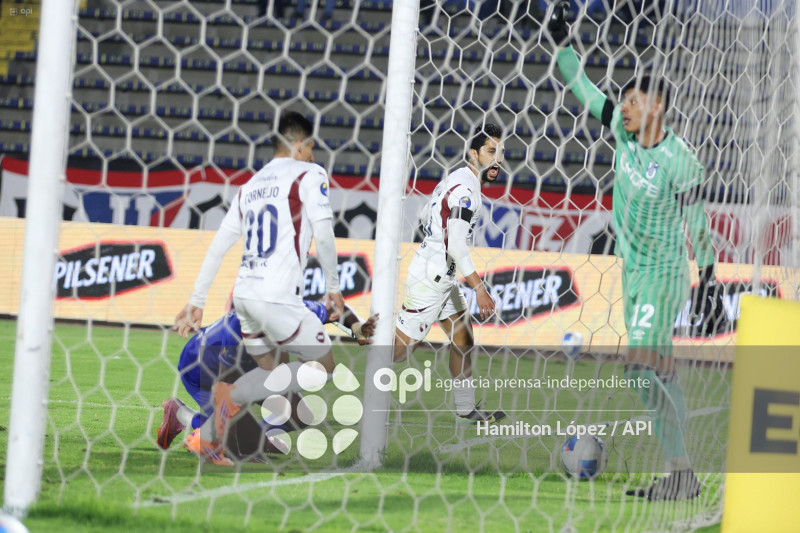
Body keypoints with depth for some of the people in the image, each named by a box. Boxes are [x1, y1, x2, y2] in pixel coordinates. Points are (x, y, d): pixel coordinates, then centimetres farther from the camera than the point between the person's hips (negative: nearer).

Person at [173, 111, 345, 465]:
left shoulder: (251, 185, 20)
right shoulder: (309, 174, 1)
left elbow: (218, 246, 17)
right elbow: (323, 234, -10)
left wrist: (197, 301, 19)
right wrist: (333, 286, 1)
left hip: (244, 294, 7)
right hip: (277, 298, -7)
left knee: (271, 374, 19)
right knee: (323, 367, 2)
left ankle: (205, 436, 7)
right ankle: (235, 394, -14)